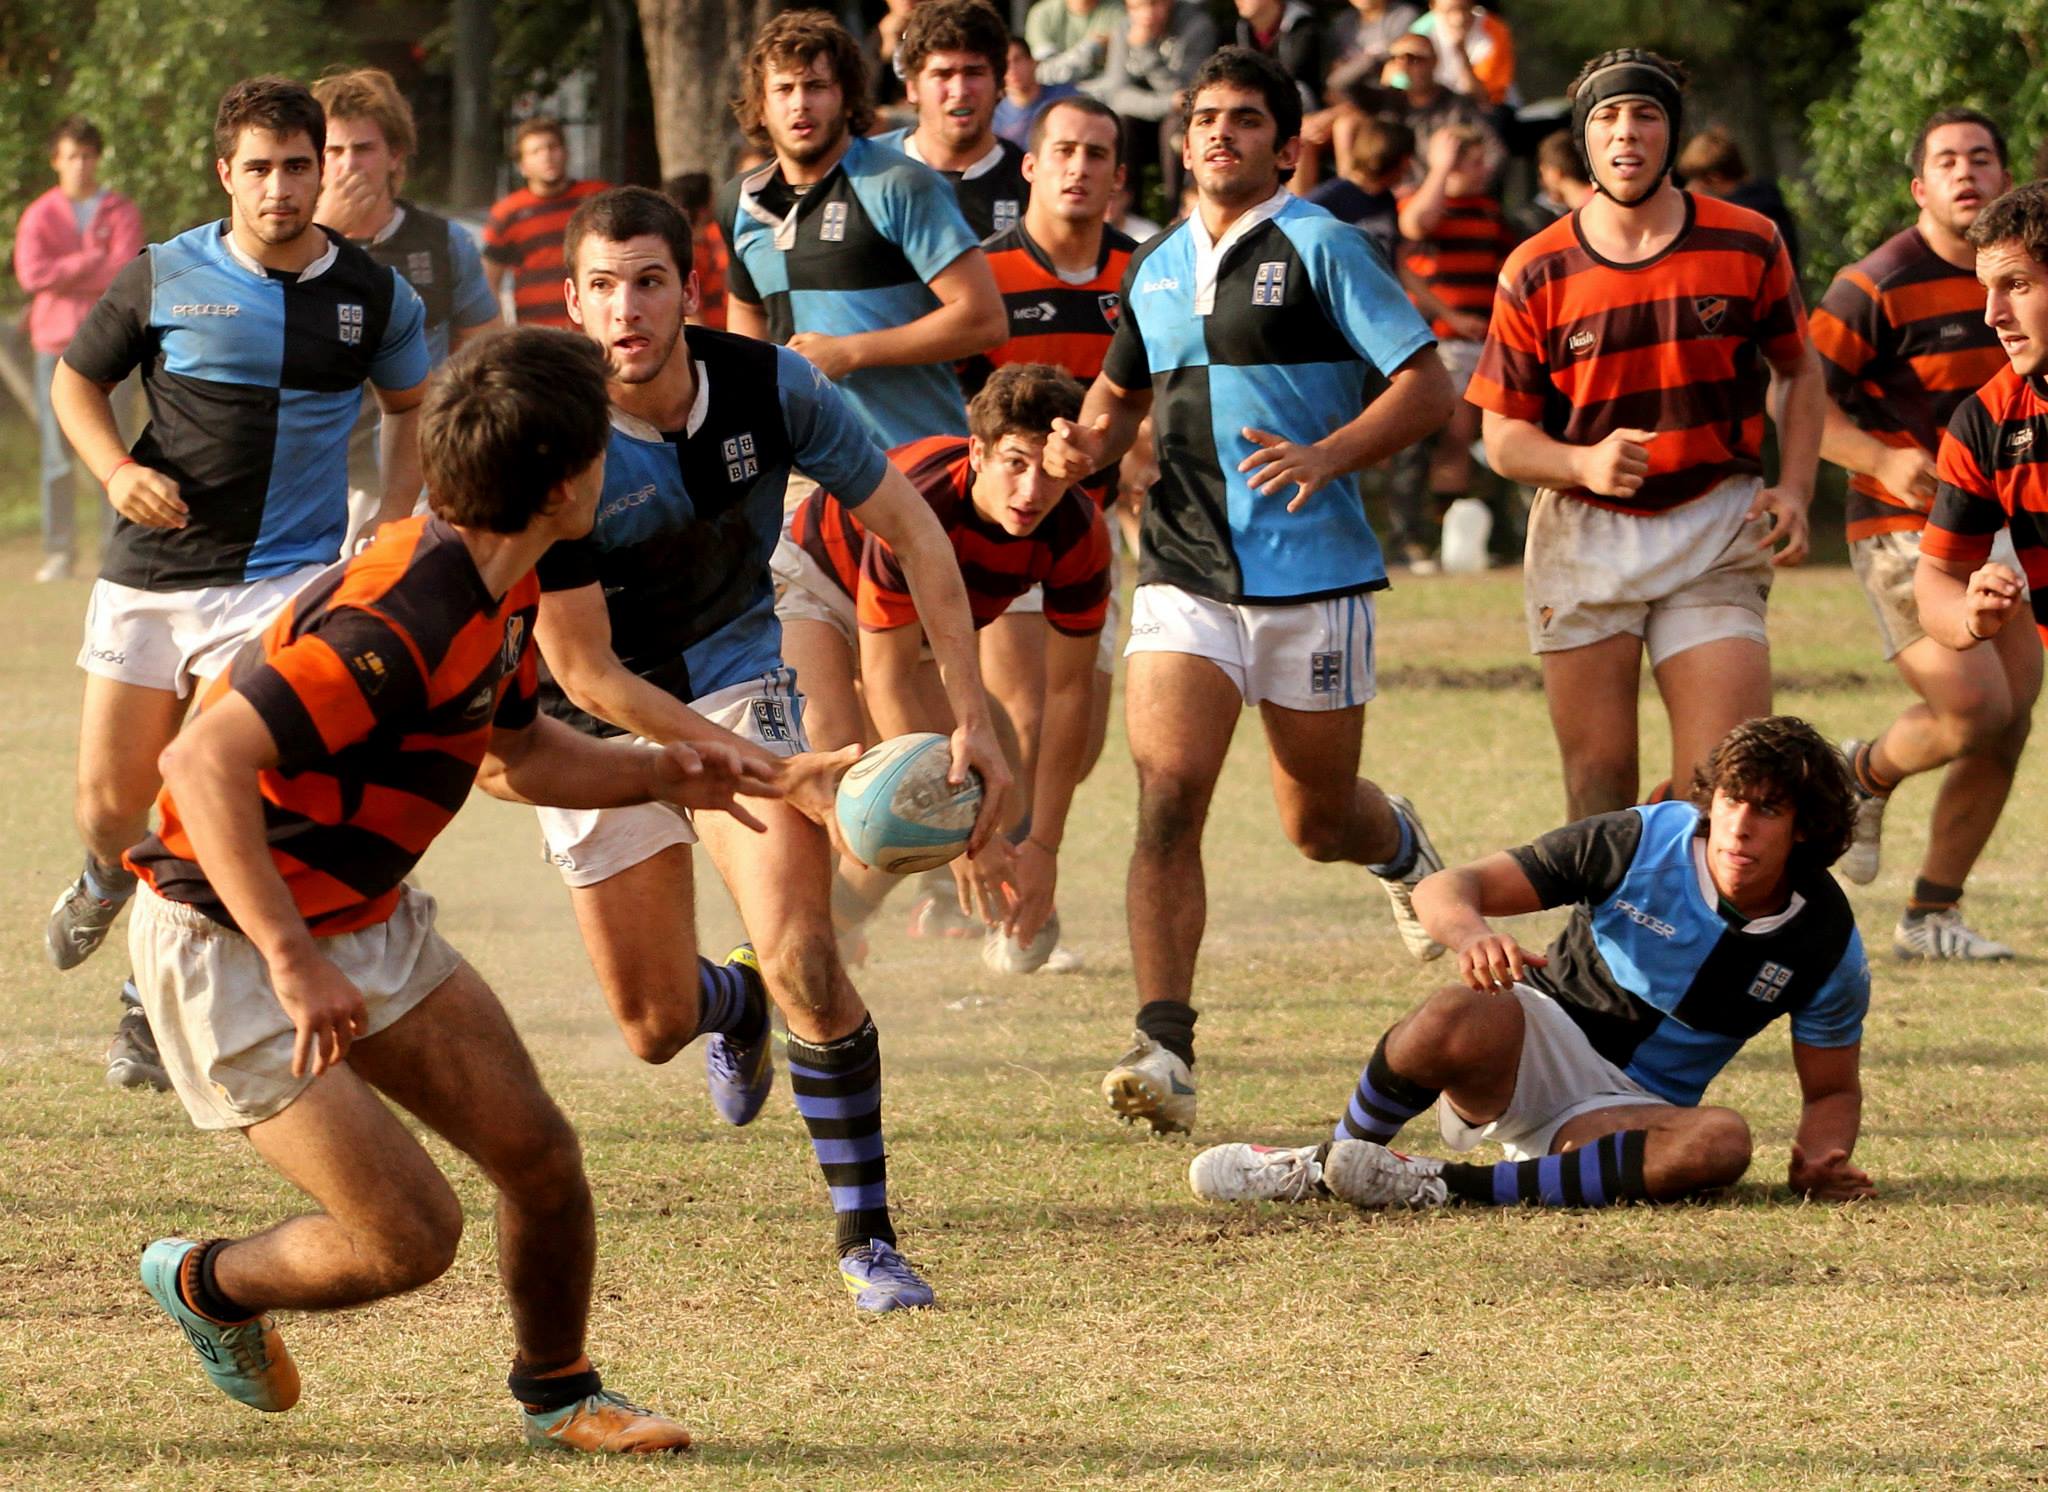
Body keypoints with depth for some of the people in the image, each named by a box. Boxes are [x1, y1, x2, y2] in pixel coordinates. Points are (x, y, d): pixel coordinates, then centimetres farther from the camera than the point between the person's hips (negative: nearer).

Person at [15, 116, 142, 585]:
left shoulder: (121, 213, 8)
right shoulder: (39, 215, 9)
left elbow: (126, 273, -7)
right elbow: (32, 273, -7)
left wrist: (63, 275, -6)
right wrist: (94, 262, -6)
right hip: (56, 344, 1)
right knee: (57, 454, -3)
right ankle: (59, 553, 0)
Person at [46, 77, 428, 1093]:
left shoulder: (373, 295, 0)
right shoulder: (164, 277, -3)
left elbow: (413, 407, 17)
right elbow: (76, 379, 10)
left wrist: (395, 534, 5)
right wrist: (117, 471, -8)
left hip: (285, 576, -1)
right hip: (150, 571, 1)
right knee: (109, 802, 6)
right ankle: (109, 882, 45)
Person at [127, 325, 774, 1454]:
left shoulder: (501, 592, 2)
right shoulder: (399, 624, -31)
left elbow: (514, 754, 21)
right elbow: (204, 764, -36)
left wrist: (657, 775, 3)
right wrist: (293, 964, -38)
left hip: (363, 919, 9)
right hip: (227, 943, -9)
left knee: (538, 1155, 4)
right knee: (408, 1238, -11)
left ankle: (558, 1394, 28)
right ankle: (207, 1285, 18)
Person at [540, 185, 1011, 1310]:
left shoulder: (770, 387, -19)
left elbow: (911, 530, -8)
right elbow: (586, 672, -23)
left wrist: (972, 720, -17)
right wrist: (784, 773, -26)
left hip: (739, 678, 1)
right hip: (602, 719, -1)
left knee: (800, 962, -20)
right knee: (655, 1027, 7)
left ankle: (866, 1237, -5)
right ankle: (736, 1008, 46)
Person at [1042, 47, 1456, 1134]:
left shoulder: (1318, 248, -5)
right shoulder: (1155, 270, 13)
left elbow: (1428, 388, -9)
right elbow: (1123, 392, 30)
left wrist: (1330, 454, -24)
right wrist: (1086, 447, 7)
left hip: (1313, 573, -3)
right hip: (1183, 573, 3)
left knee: (1318, 821, 9)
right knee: (1166, 794, -16)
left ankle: (1399, 844, 48)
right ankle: (1164, 1047, -21)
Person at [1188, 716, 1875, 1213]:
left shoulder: (1827, 943, -5)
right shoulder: (1638, 843, -11)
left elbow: (1833, 1090, 9)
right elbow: (1445, 888, -12)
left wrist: (1821, 1157, -15)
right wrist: (1470, 930, -38)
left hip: (1631, 1110, 2)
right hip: (1542, 1040, -2)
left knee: (1721, 1141, -37)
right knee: (1462, 1016, -39)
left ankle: (1442, 1187, -34)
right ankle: (1329, 1160, -10)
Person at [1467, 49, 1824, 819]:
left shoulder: (1749, 244, 1)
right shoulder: (1536, 272, -1)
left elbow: (1801, 372, 14)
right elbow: (1504, 436, 2)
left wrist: (1794, 489, -1)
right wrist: (1584, 463, -18)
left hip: (1714, 531, 0)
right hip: (1582, 538, 0)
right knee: (1598, 778, 2)